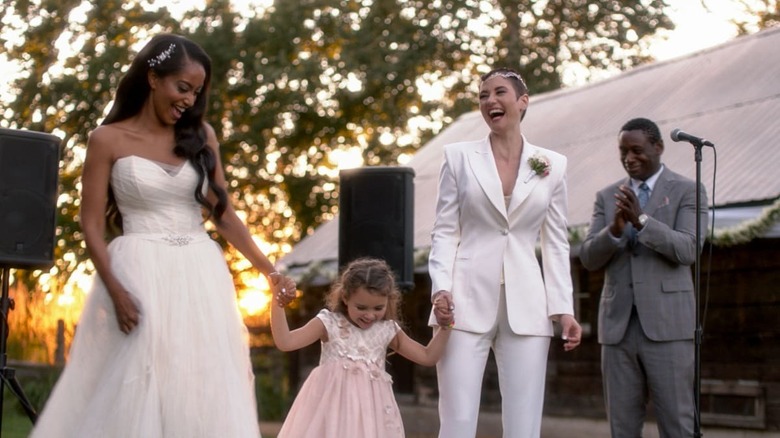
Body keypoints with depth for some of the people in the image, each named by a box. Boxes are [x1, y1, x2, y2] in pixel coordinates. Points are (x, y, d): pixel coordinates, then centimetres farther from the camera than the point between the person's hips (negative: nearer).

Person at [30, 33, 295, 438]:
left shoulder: (201, 135, 9)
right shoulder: (108, 139, -1)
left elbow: (222, 213, 11)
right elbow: (92, 225, -3)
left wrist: (268, 270, 5)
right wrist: (116, 290, -16)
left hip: (199, 275, 4)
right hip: (139, 274, -3)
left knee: (204, 392, 2)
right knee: (130, 395, -5)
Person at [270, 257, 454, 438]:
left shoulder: (388, 331, 6)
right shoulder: (329, 324, -4)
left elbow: (427, 357, 12)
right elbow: (285, 342, -10)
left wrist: (444, 327, 1)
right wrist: (278, 304, -20)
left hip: (370, 410, 3)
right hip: (335, 406, -3)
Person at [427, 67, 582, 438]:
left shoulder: (552, 164, 10)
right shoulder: (459, 156, 7)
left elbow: (556, 244, 10)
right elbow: (444, 231, 4)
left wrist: (563, 309, 2)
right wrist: (441, 286, -11)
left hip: (525, 306, 1)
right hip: (468, 302, -1)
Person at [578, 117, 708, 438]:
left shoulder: (687, 191, 2)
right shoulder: (607, 197, 13)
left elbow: (687, 251, -12)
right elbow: (589, 258, 4)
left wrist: (640, 220, -25)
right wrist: (615, 228, -16)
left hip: (666, 323, -4)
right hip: (618, 325, 4)